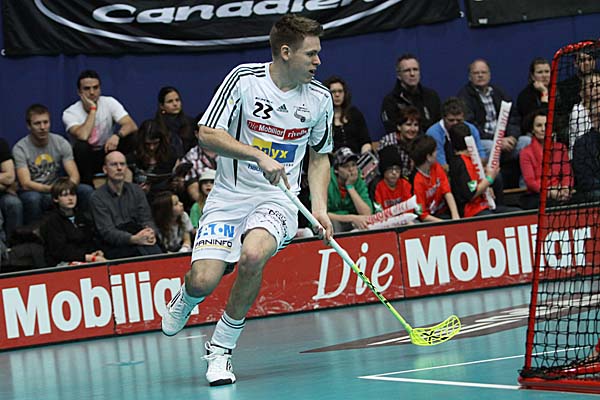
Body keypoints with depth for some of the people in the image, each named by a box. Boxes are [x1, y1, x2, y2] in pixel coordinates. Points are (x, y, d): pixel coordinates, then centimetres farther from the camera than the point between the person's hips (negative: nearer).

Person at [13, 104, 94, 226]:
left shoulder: (61, 143, -2)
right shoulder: (20, 148, -13)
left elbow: (75, 176, -8)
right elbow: (25, 184, -22)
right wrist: (52, 189, -39)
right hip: (32, 192, -4)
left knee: (87, 191, -21)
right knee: (33, 198, -39)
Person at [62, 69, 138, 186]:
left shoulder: (109, 102, -7)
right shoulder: (70, 113, -15)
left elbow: (132, 125, -19)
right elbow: (83, 136, -34)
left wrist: (117, 135, -41)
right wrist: (92, 109, -26)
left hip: (107, 154, 2)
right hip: (85, 159, -2)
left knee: (130, 136, -22)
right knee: (80, 146, -36)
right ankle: (88, 184, -17)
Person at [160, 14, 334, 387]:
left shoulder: (319, 98, 1)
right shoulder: (244, 79, -10)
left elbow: (319, 156, 16)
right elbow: (207, 134, -11)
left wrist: (320, 209, 3)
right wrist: (259, 156, -22)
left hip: (279, 197, 1)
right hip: (230, 195, -1)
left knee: (253, 255, -32)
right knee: (204, 280, -17)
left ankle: (221, 348, -11)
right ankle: (185, 299, 26)